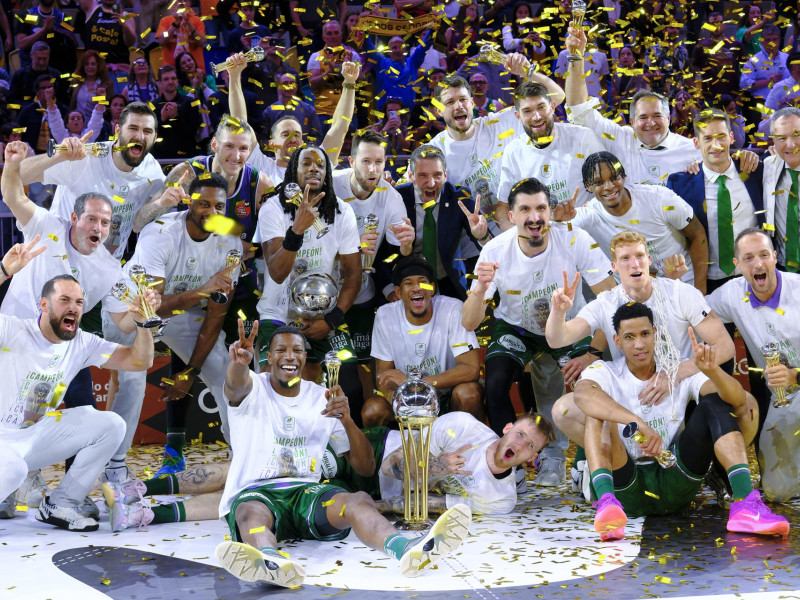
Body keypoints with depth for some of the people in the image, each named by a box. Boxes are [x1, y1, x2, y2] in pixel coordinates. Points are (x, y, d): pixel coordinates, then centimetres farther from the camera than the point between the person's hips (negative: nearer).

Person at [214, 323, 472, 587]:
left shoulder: (322, 399, 14)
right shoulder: (254, 390, 7)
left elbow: (366, 468, 10)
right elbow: (236, 385, -22)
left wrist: (347, 420, -8)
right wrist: (238, 363, -47)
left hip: (306, 490, 2)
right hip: (254, 491, -2)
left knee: (359, 500, -31)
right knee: (251, 512, -39)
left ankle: (407, 549, -63)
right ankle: (271, 562, -74)